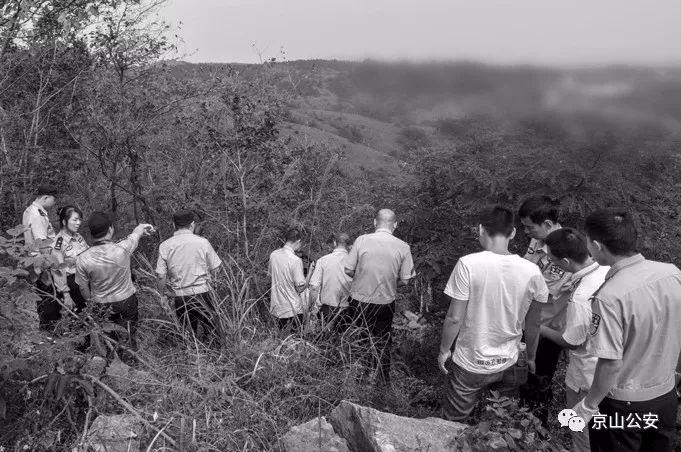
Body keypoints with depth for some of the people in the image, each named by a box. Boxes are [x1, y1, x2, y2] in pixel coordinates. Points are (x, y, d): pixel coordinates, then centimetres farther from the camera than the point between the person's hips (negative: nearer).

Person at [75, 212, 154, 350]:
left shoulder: (82, 259, -25)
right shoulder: (123, 249, -31)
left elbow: (83, 287, -8)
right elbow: (138, 231, -7)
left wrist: (90, 302, 12)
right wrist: (143, 227, 15)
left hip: (101, 304, 1)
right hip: (126, 300, -1)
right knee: (131, 320, 28)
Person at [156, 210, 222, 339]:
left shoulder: (164, 246, -4)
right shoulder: (202, 242, -9)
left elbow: (161, 275, -4)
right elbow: (215, 269, -3)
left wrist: (161, 293, 12)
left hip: (179, 296, 2)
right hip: (201, 293, -2)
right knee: (211, 330, 14)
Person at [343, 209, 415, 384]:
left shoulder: (362, 240, -13)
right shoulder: (403, 247, -11)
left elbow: (348, 270, -9)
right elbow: (405, 279, -6)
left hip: (359, 300, 0)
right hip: (385, 302, 1)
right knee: (382, 342, 19)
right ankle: (383, 379, 31)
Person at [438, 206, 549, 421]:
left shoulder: (468, 264, -22)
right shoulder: (532, 271, -10)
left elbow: (454, 318, -18)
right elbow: (532, 323, 2)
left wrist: (444, 350, -1)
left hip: (470, 363, -3)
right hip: (507, 363, 4)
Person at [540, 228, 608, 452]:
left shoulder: (580, 298, -37)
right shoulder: (608, 268, -14)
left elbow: (571, 342, -20)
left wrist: (542, 330, -6)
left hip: (587, 373, -8)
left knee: (581, 427, 18)